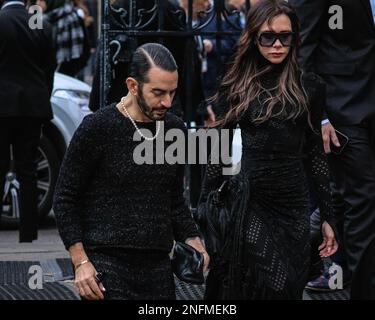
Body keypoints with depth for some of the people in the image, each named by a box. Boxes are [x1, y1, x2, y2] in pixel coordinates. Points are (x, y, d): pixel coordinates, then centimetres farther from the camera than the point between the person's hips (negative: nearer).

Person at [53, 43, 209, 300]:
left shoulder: (175, 129, 9)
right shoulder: (97, 128, -7)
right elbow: (65, 199, -4)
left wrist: (191, 240, 5)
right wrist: (81, 262, -11)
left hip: (158, 265, 5)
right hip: (106, 264, -5)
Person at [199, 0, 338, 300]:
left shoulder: (310, 87, 3)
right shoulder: (235, 87, 2)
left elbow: (316, 154, 7)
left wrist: (328, 217, 5)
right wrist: (204, 212, 2)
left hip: (294, 207, 1)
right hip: (247, 204, -1)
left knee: (288, 288, 3)